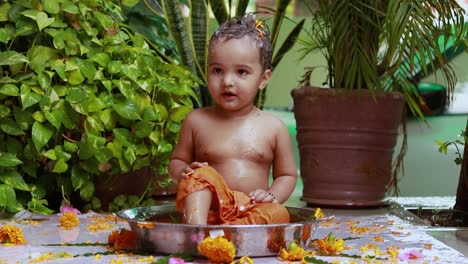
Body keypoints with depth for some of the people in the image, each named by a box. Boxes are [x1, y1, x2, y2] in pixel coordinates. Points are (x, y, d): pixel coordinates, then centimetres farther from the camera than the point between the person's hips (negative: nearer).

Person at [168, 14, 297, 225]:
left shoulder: (273, 127, 6)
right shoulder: (197, 121, 5)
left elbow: (287, 175, 14)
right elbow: (176, 161, 15)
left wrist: (272, 196, -7)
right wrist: (183, 172, -9)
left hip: (253, 212, 0)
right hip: (207, 208, 0)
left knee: (278, 214, -29)